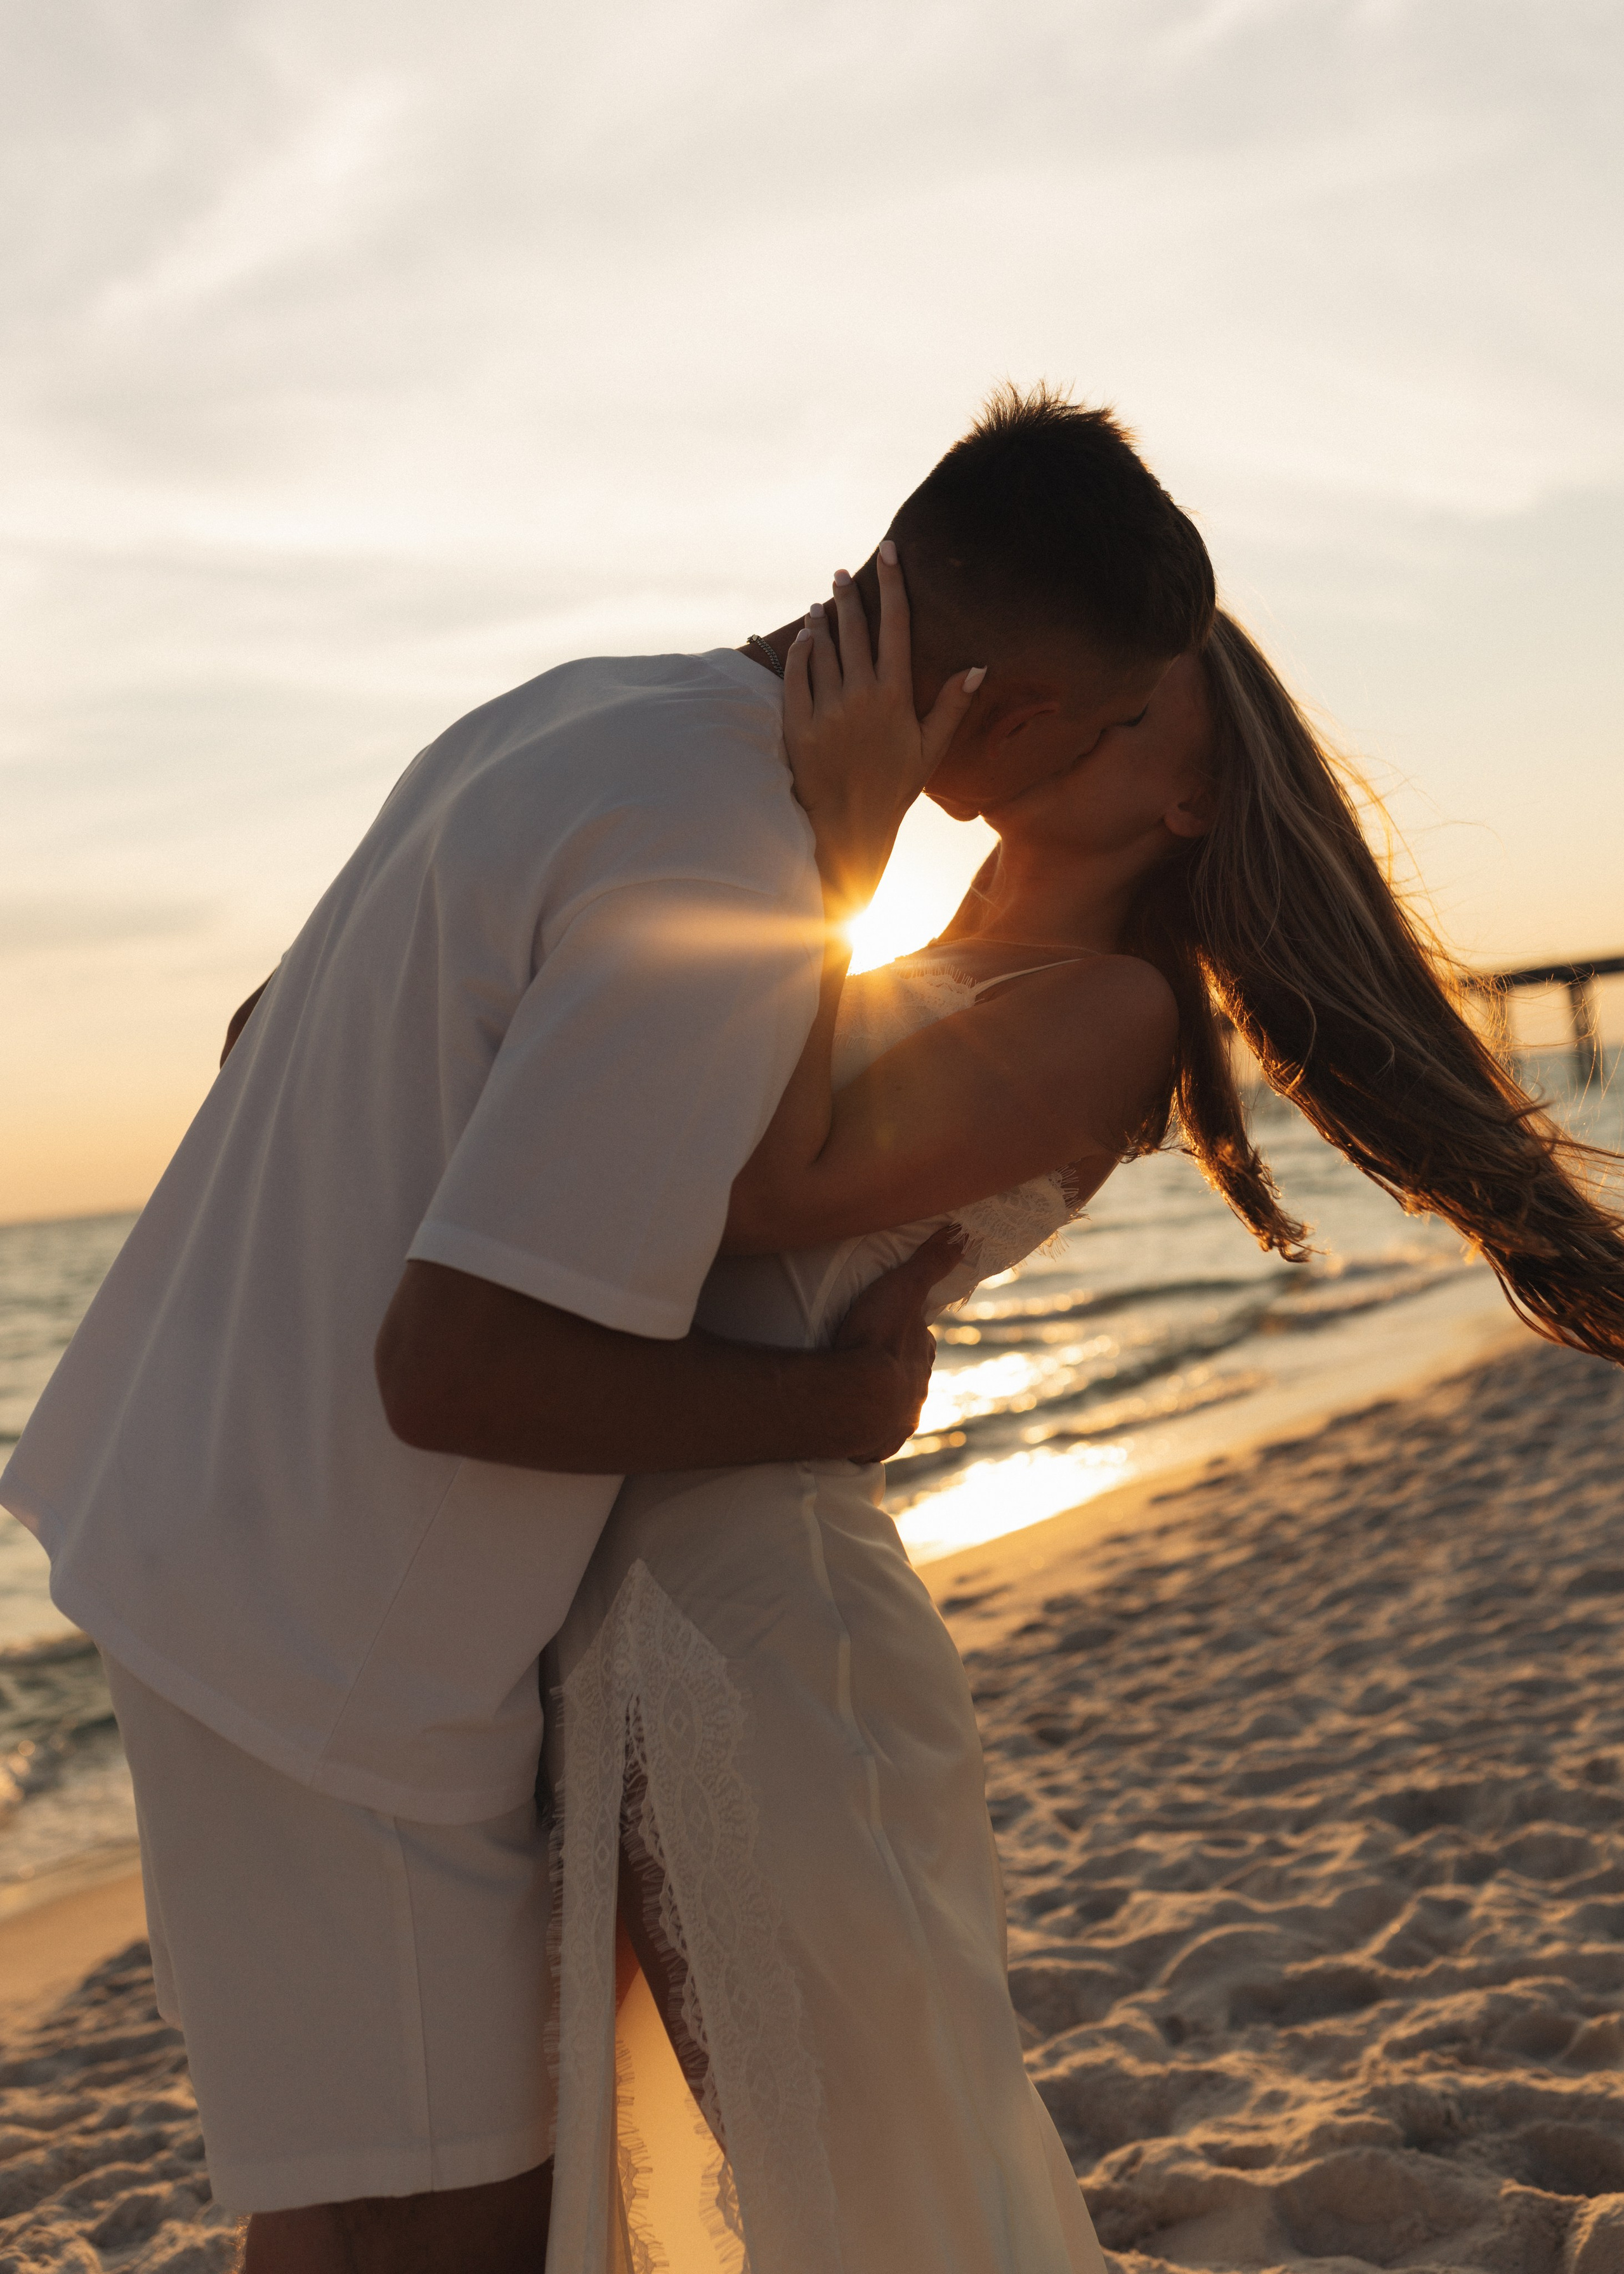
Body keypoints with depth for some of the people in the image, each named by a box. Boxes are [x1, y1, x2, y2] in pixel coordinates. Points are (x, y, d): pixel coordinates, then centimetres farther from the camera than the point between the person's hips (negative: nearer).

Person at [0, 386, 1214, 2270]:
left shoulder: (569, 713, 5)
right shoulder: (730, 901, -24)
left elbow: (262, 1037, 14)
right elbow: (457, 1371, -26)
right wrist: (848, 1402, -13)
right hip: (334, 1638, -9)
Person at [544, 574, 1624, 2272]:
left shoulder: (1108, 1009, -4)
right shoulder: (876, 981, 20)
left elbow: (771, 1190, -15)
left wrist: (833, 818, -13)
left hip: (756, 1606, -8)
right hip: (575, 1595, 8)